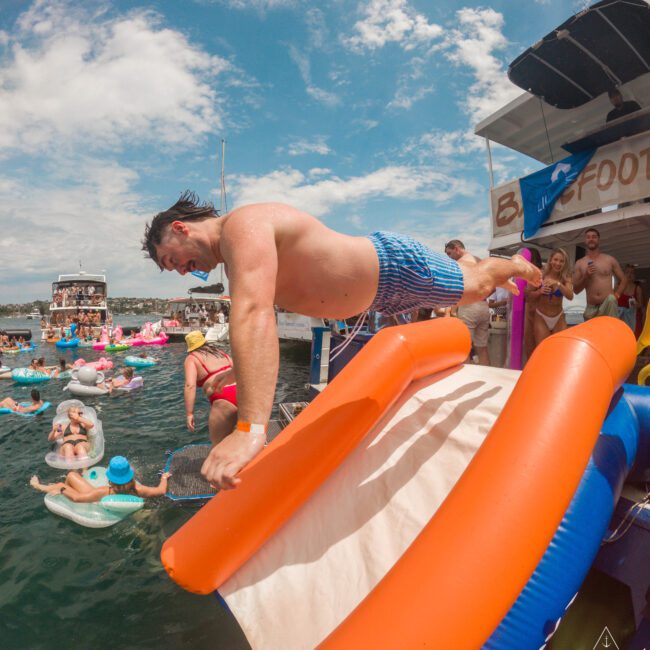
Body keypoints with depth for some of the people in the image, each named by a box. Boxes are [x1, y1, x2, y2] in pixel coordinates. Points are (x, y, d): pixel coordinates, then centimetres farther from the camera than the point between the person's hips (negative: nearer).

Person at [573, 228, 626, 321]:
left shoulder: (610, 260, 7)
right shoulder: (579, 263, 7)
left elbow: (623, 280, 14)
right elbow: (575, 290, 5)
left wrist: (616, 294, -2)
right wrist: (586, 276, -10)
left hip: (608, 304, -1)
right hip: (591, 308, 1)